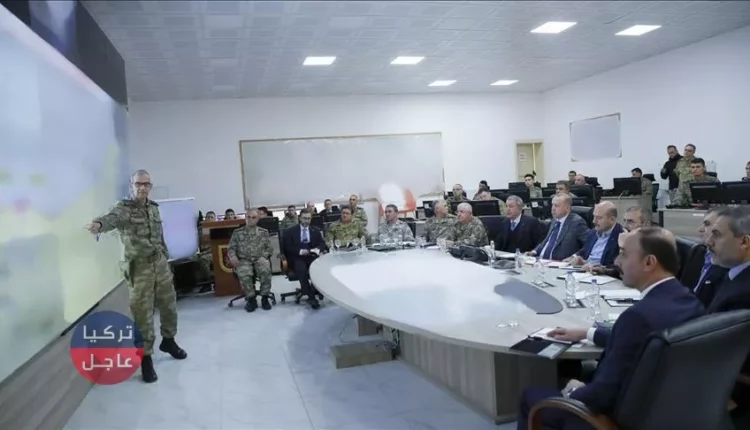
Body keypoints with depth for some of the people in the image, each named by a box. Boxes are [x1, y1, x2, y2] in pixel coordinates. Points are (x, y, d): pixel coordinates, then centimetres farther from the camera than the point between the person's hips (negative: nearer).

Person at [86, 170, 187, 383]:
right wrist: (99, 224, -56)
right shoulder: (124, 208, -10)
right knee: (142, 313, -2)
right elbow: (112, 218, -34)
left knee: (169, 306, 16)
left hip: (160, 264, 6)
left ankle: (168, 341, 39)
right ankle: (145, 357, 12)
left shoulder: (154, 208, 10)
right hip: (139, 268, -6)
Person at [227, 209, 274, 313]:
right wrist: (233, 256, -14)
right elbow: (231, 248, 9)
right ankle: (251, 299, -15)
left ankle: (264, 298, -18)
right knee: (243, 273, -35)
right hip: (244, 260, 0)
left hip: (260, 259, 0)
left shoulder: (264, 232, 13)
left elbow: (269, 248, 9)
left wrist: (264, 256, -11)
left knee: (265, 270, -34)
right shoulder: (237, 232, 12)